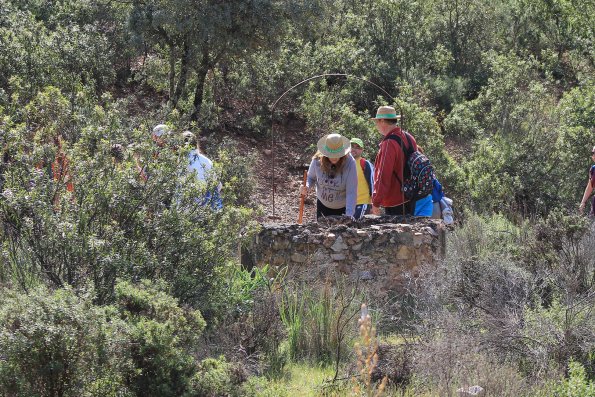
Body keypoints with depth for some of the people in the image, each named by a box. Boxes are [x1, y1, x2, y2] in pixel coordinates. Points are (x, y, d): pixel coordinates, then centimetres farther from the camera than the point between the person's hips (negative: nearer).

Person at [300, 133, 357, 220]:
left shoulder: (349, 163, -24)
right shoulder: (317, 160, -16)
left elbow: (351, 192, -26)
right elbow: (311, 177, 3)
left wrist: (349, 215, -35)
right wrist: (306, 187, -20)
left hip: (343, 208, -2)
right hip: (323, 205, 2)